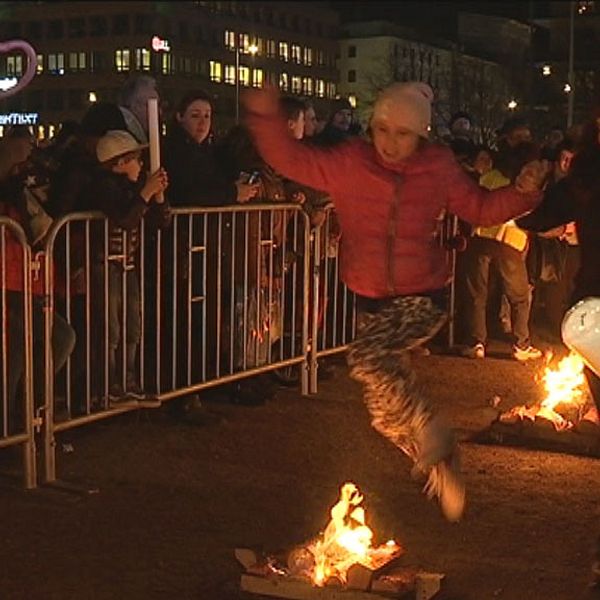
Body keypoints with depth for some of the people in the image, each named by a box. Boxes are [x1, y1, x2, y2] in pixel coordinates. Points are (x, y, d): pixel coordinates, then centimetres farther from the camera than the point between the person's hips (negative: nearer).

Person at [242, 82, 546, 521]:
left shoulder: (439, 168, -7)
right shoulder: (350, 164, -8)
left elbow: (480, 209, 5)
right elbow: (290, 159, -10)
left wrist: (522, 192, -10)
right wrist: (266, 117, -26)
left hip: (423, 297, -3)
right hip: (373, 301, 3)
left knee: (368, 357, -31)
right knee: (390, 417, 10)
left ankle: (435, 443, -15)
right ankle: (440, 468, 33)